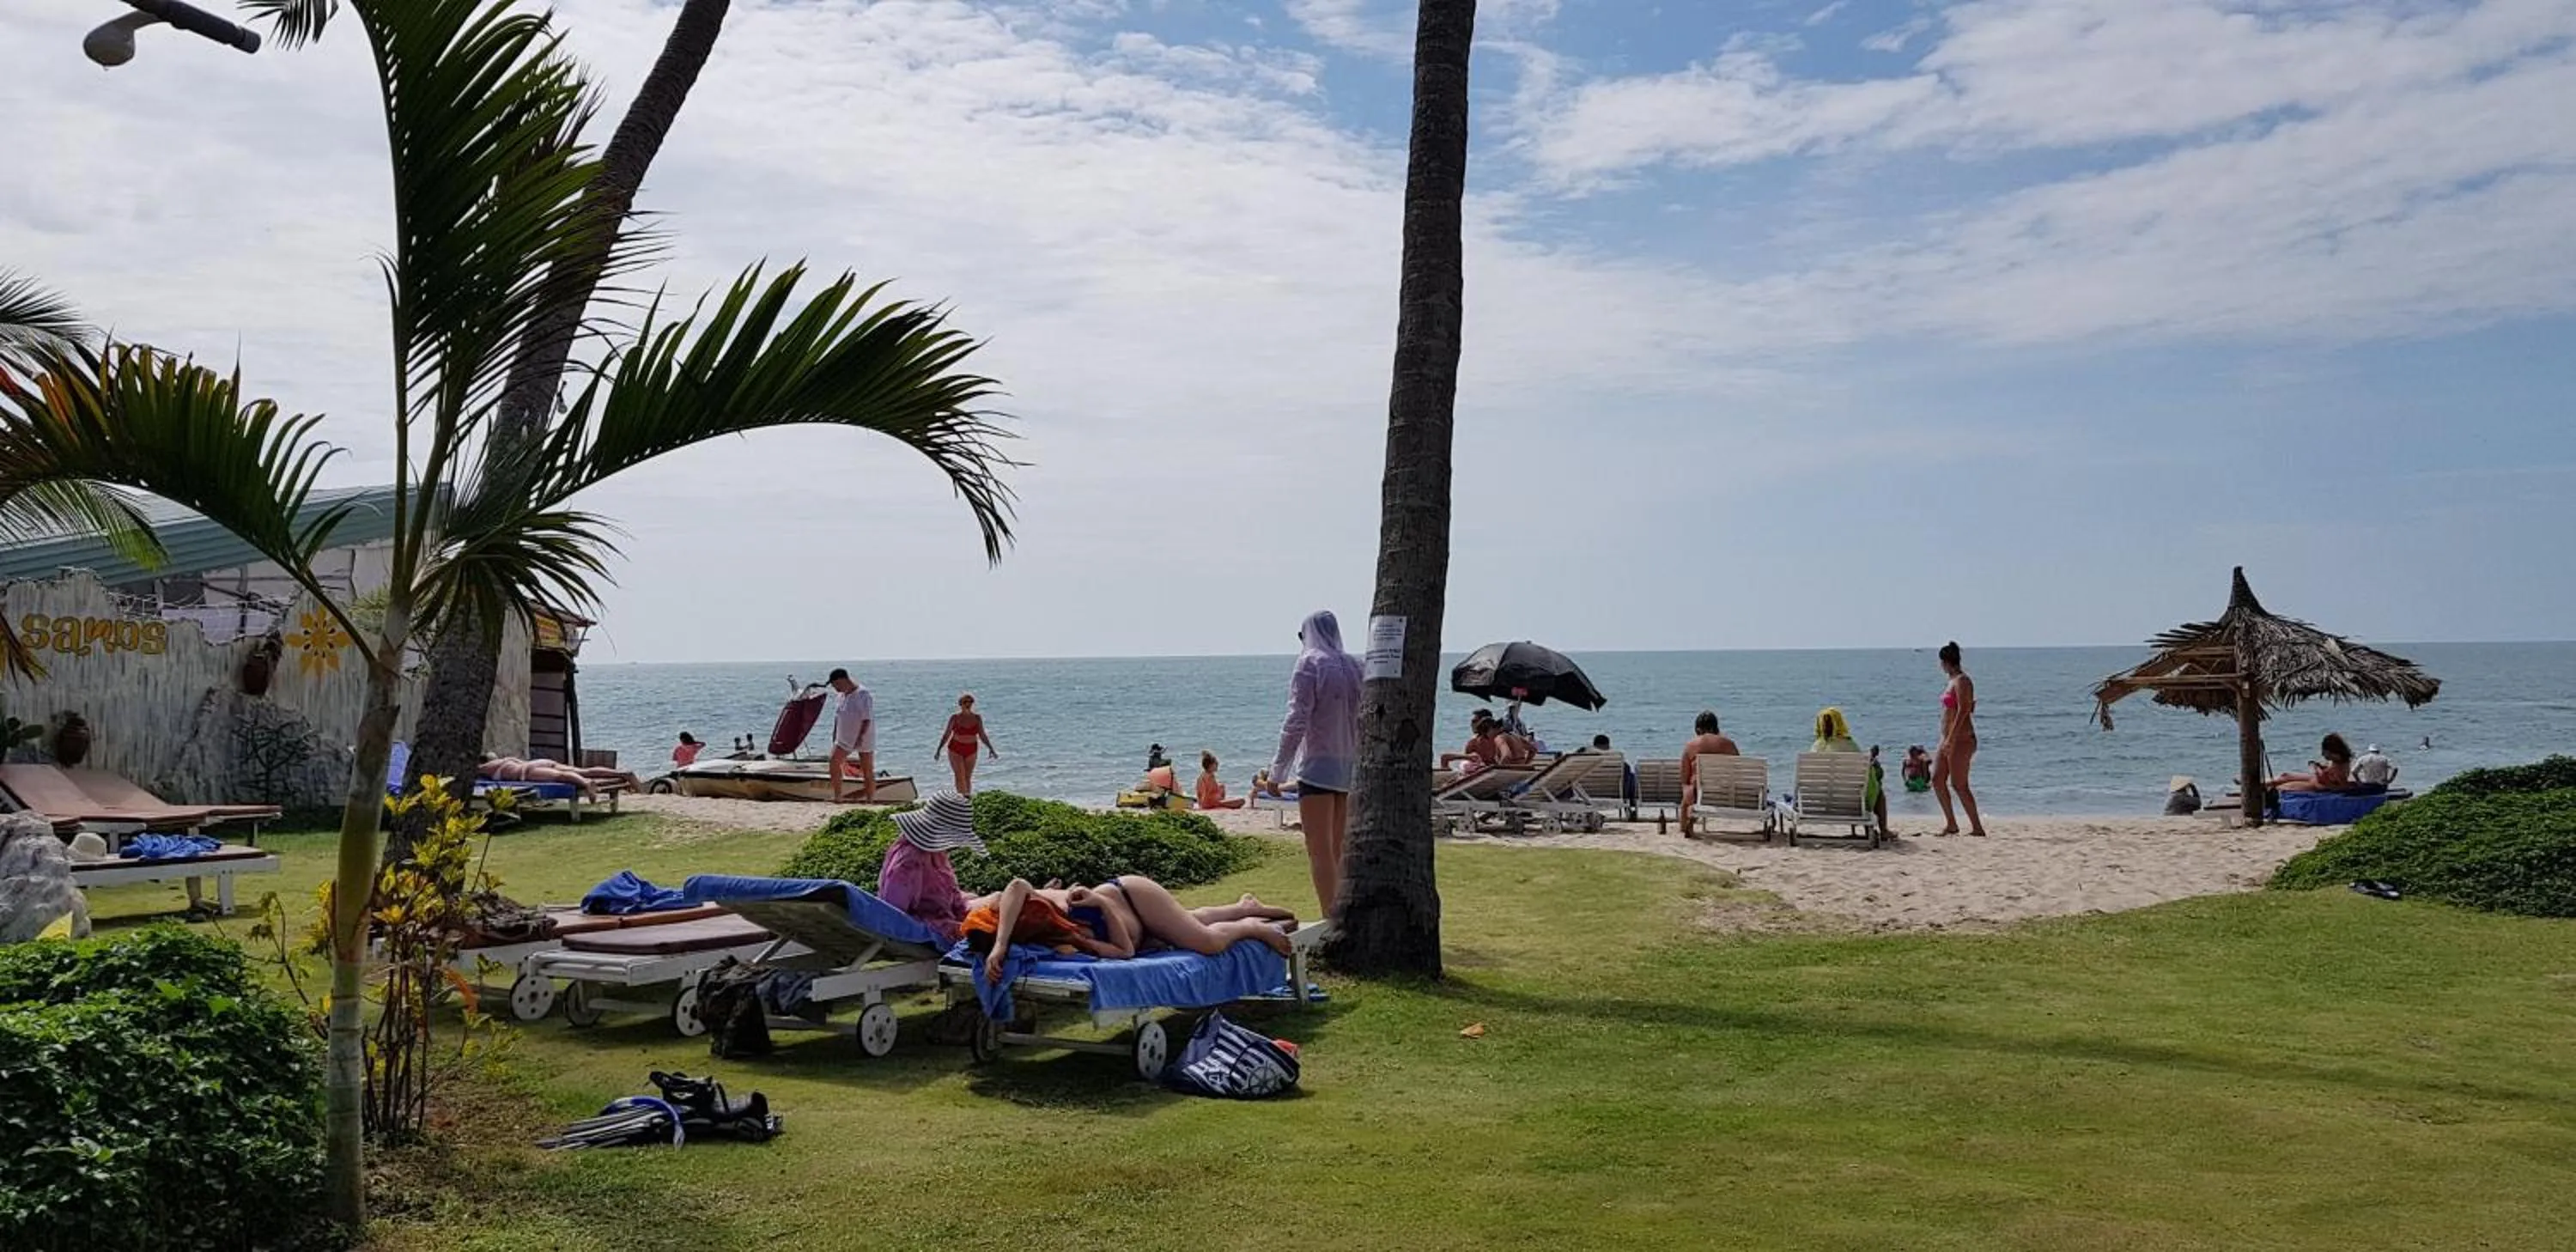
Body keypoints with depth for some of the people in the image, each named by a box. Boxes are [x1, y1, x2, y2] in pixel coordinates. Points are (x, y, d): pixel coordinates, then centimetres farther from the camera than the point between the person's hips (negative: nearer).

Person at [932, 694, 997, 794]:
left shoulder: (977, 718, -2)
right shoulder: (955, 717, -8)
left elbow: (982, 736, 2)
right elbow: (946, 735, -4)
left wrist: (991, 749, -4)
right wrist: (938, 749, -10)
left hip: (971, 751, 3)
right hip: (955, 750, -2)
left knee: (968, 778, 6)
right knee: (959, 777, -12)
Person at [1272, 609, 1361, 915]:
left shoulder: (1309, 663, -7)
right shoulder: (1355, 666, 10)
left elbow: (1297, 721, -13)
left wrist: (1278, 767, -8)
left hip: (1318, 766, -6)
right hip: (1350, 768, 6)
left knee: (1320, 850, -5)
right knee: (1339, 849, 13)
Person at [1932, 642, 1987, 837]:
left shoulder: (1962, 681, -14)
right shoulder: (1954, 681, 15)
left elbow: (1963, 711, -22)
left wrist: (1952, 739, -25)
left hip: (1961, 739, -10)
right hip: (1948, 739, 10)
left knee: (1959, 785, -8)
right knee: (1937, 779, 9)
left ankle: (1977, 828, -2)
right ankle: (1951, 824, 15)